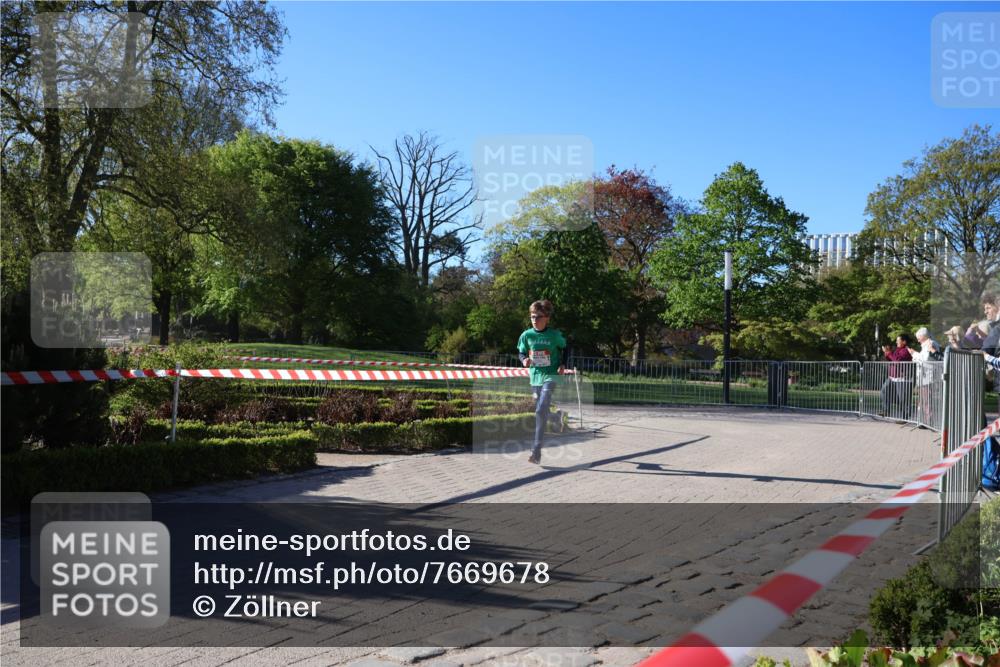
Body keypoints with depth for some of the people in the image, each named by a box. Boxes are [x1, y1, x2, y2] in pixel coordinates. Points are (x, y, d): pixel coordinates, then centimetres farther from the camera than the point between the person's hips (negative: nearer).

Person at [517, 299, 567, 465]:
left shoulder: (555, 335, -7)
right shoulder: (527, 335, -2)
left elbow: (564, 348, 11)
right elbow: (521, 352, 10)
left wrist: (562, 365, -2)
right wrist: (524, 360, -11)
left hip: (550, 376, -4)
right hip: (535, 376, 4)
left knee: (541, 411, -19)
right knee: (540, 411, 16)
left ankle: (536, 452, -16)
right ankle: (557, 414, 52)